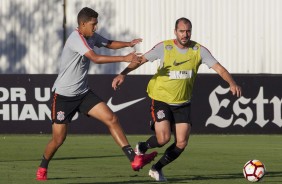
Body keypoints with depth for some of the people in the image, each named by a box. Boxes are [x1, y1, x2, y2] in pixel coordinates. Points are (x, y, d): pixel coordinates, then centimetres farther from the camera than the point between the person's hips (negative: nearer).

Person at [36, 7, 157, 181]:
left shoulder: (92, 36, 3)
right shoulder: (76, 39, -23)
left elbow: (109, 43, 17)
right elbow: (96, 58, -34)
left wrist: (128, 44, -4)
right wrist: (124, 58, -38)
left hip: (83, 93, 7)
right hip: (64, 95, -7)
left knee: (112, 119, -9)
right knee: (58, 139, -1)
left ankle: (134, 159, -13)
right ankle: (42, 169, 26)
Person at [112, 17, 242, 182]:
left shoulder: (199, 50, -6)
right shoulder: (164, 47, -11)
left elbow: (219, 68, -11)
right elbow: (141, 60, -7)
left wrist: (232, 83, -27)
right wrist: (123, 74, -21)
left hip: (183, 103, 3)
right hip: (161, 99, -3)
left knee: (181, 143, -4)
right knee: (163, 138, -18)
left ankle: (157, 168, 19)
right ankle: (142, 148, 16)